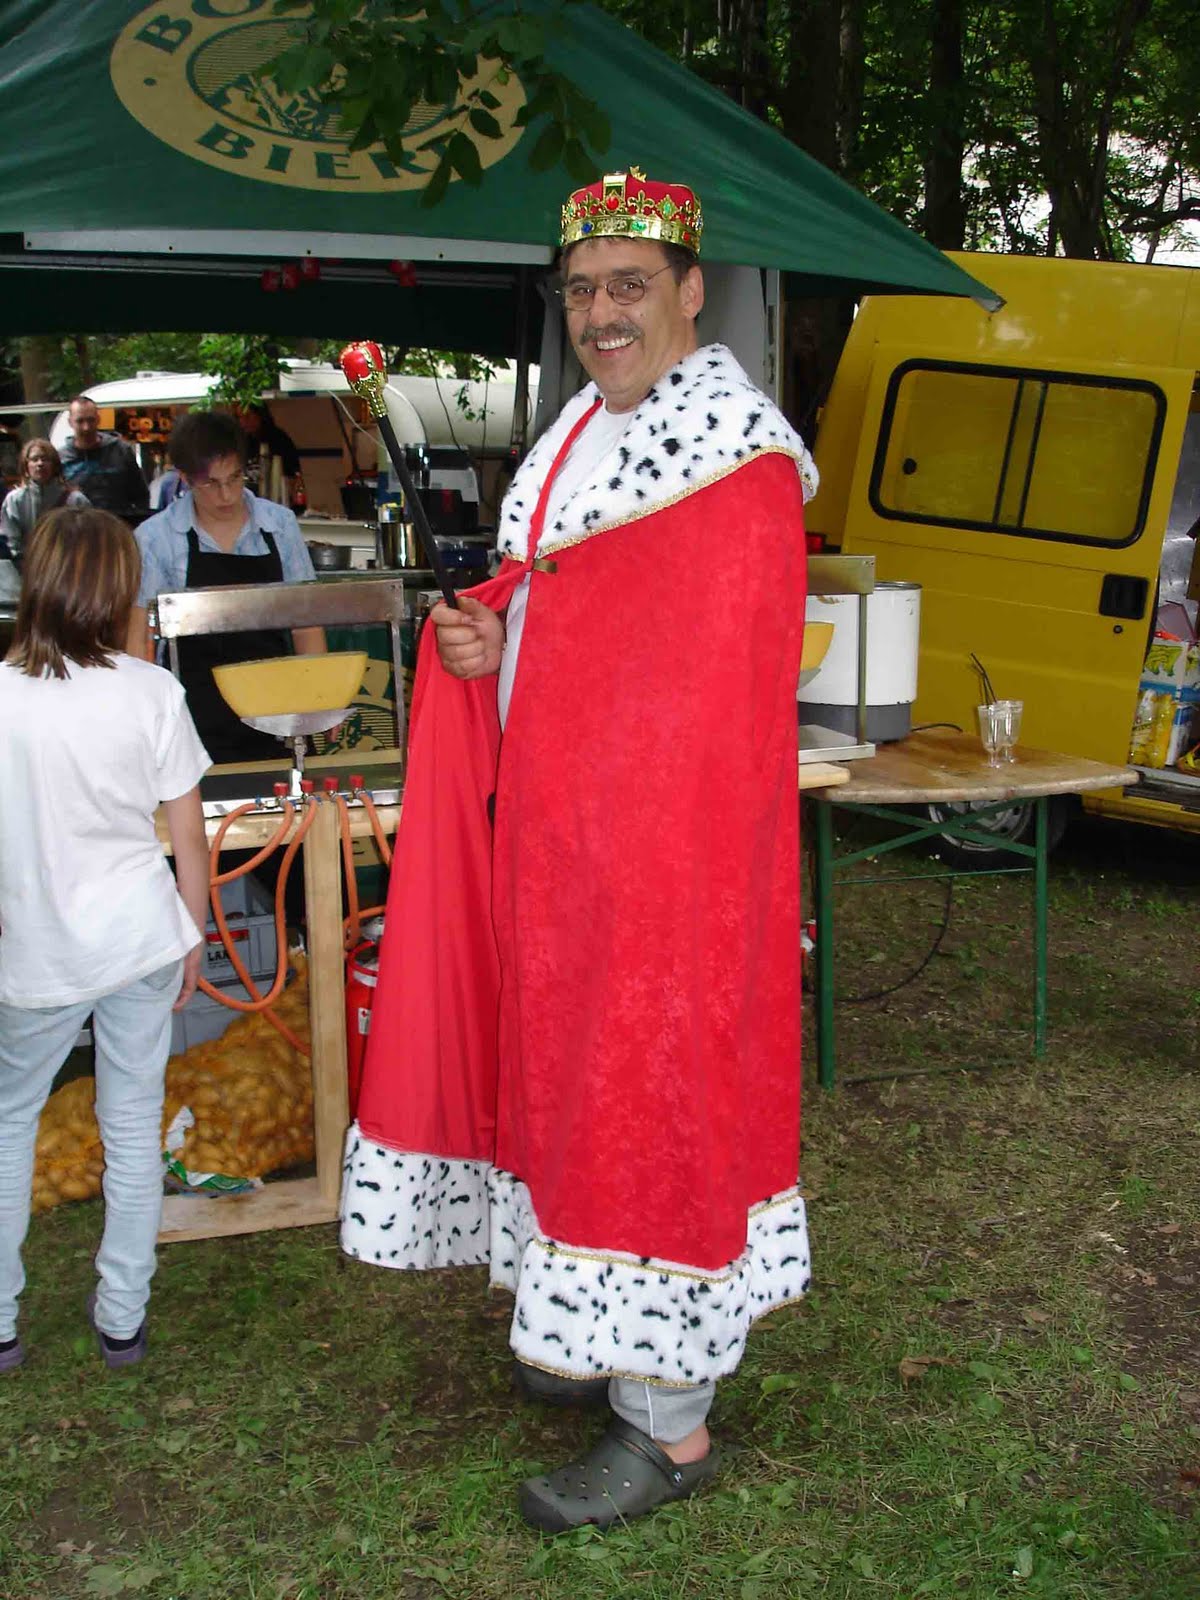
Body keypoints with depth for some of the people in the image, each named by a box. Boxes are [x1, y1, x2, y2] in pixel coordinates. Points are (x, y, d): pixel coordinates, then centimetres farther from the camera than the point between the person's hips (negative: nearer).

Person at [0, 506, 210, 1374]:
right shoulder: (151, 692, -11)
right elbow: (189, 836, -4)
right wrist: (193, 936, 10)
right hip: (141, 941, 1)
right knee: (134, 1126, 13)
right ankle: (122, 1318, 24)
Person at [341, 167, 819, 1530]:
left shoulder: (736, 465, -15)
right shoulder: (585, 433, 13)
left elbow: (717, 702, -19)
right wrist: (481, 633, -2)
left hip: (668, 847, -9)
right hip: (559, 830, 9)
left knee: (654, 1088, -1)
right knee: (574, 1072, 16)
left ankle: (670, 1423, 12)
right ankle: (608, 1338, 34)